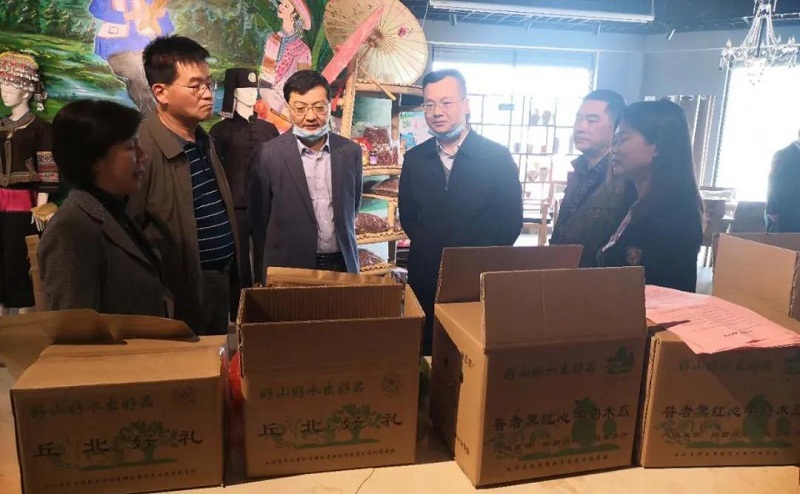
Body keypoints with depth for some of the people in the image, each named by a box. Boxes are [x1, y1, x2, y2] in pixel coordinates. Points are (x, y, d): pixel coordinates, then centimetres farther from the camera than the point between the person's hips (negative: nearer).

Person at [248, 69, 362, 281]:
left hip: (342, 264, 3)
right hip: (288, 269, -2)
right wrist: (282, 251, 7)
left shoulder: (350, 151, -1)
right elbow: (258, 216, 0)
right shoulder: (268, 155, -9)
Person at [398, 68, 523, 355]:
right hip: (424, 281, 3)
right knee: (425, 355, 11)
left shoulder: (497, 157, -6)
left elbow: (511, 221, -3)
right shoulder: (414, 159, 4)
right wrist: (431, 250, 3)